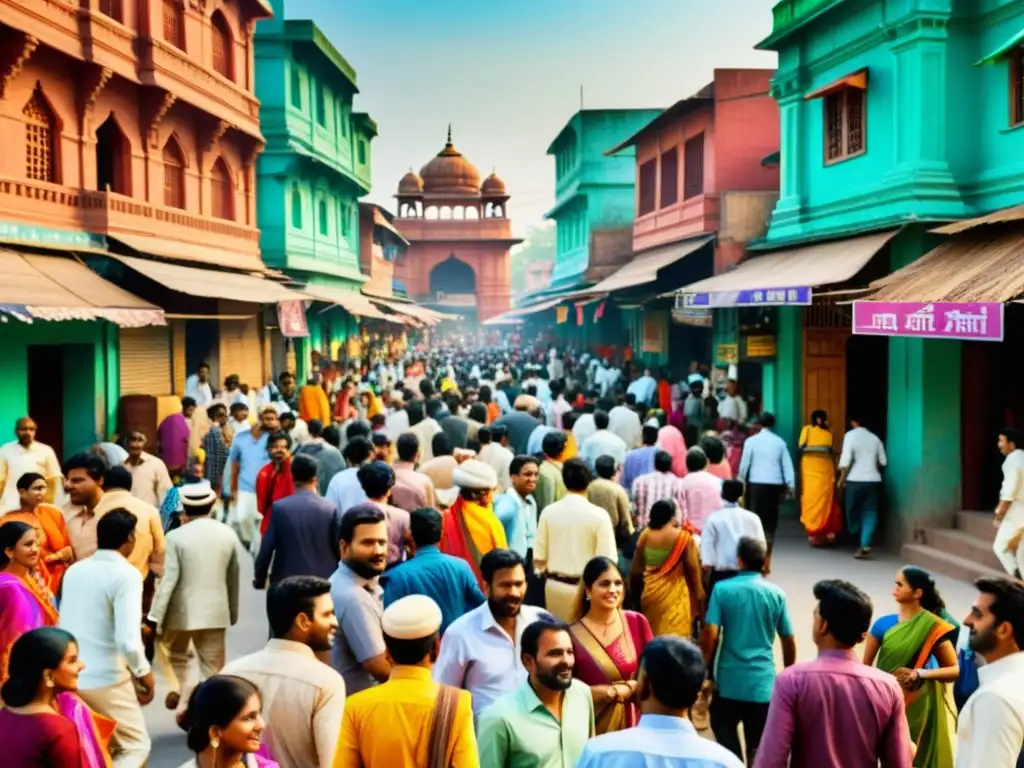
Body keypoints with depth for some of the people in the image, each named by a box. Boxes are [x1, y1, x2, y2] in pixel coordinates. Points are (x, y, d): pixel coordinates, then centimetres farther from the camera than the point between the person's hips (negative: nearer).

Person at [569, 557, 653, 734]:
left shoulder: (637, 622, -3)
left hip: (633, 724, 2)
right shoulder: (572, 634, -9)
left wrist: (625, 689, -12)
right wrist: (594, 693, -15)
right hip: (591, 728, -2)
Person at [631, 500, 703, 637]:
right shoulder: (684, 537, -10)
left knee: (650, 634, 16)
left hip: (650, 592, 4)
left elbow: (636, 570, 5)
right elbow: (693, 569, -6)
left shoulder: (645, 535, 0)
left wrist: (636, 590, 18)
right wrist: (699, 593, 6)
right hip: (674, 594, -4)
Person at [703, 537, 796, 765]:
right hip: (763, 682, 1)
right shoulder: (776, 594, -1)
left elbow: (711, 635, -11)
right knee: (758, 749, 11)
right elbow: (789, 642, 4)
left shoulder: (722, 589, -6)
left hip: (729, 680, -1)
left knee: (724, 732, 17)